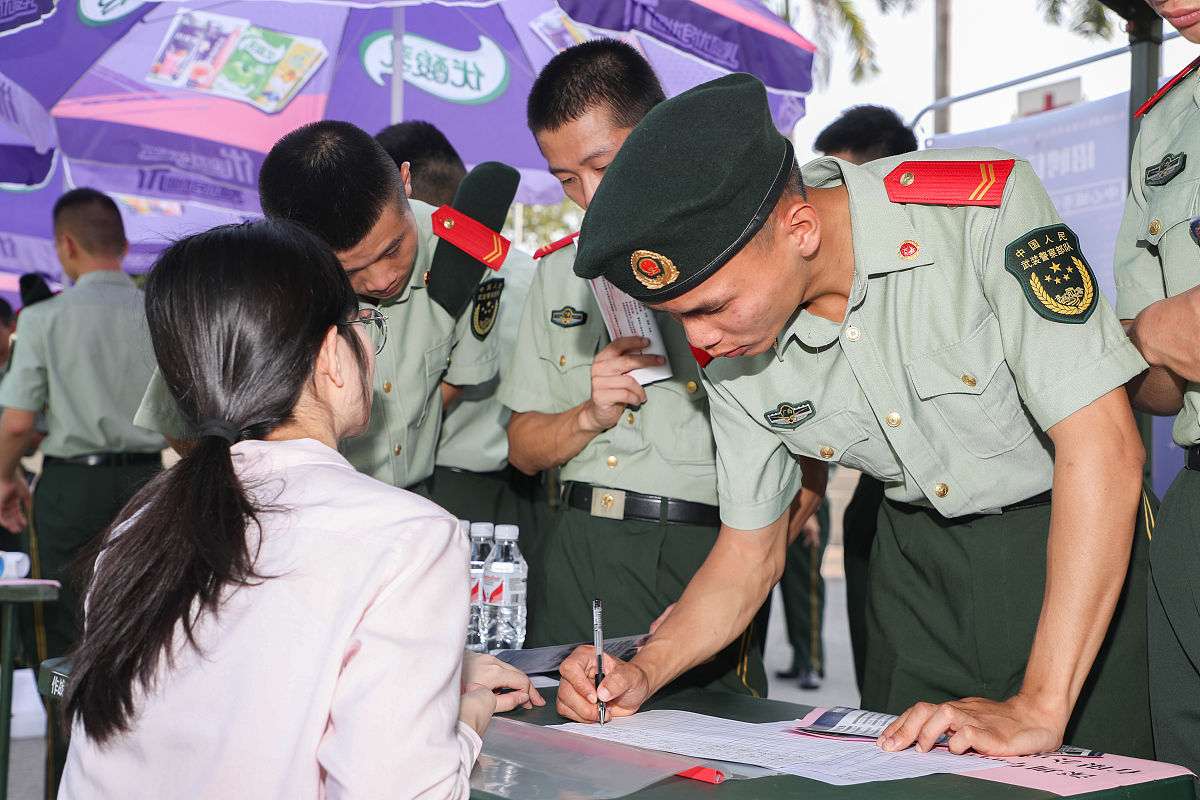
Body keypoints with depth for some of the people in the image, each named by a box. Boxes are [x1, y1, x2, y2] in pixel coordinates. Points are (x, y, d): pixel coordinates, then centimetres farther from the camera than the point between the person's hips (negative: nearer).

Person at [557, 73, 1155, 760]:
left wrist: (1040, 705, -35)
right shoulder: (731, 343, -12)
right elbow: (749, 553, 1)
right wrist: (642, 672, -17)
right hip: (919, 557, 4)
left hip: (1073, 547, -4)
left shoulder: (985, 205, -29)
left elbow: (1104, 447, -32)